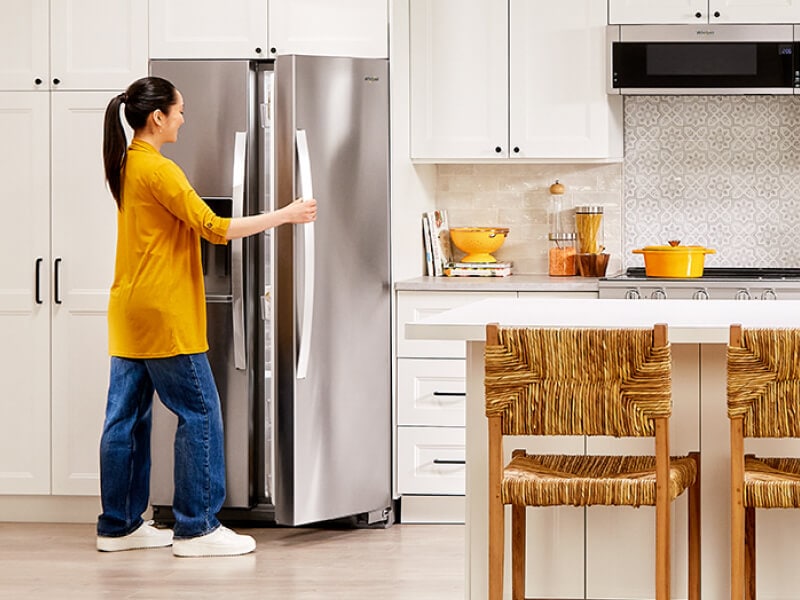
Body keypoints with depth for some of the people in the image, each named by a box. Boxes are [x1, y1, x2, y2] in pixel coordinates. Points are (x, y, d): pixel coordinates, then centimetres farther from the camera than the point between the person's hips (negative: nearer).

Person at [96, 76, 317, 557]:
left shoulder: (128, 165, 12)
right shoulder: (158, 170, -16)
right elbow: (214, 228, -19)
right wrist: (284, 215, -12)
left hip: (130, 315, 9)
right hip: (163, 314, -9)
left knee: (127, 416, 11)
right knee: (200, 412, -3)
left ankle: (119, 526, 16)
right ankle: (196, 528, 0)